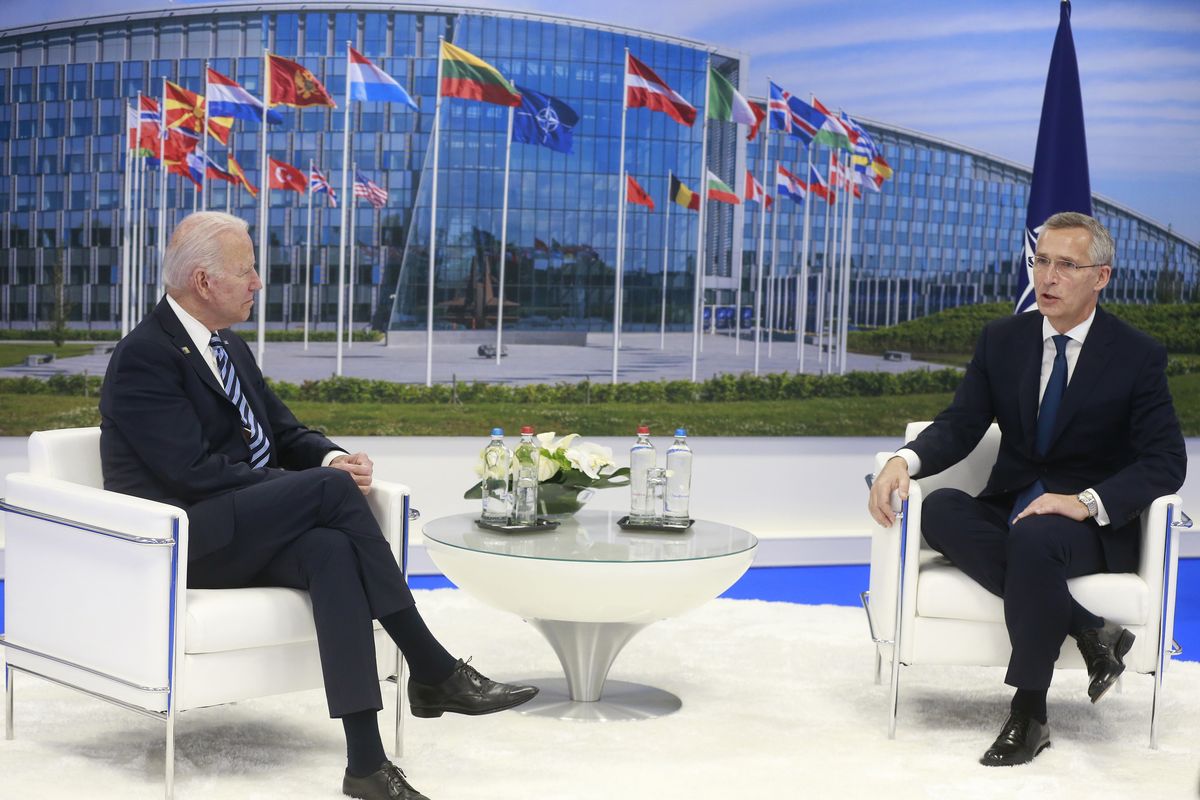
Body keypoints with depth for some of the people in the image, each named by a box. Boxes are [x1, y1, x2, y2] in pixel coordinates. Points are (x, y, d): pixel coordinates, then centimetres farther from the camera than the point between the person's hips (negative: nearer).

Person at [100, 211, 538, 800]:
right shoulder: (144, 356, -11)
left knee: (332, 550, -27)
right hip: (184, 542, -7)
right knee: (331, 488, -27)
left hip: (245, 534, 8)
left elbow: (285, 434, 18)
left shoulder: (231, 348, 17)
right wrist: (323, 483, -19)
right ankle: (433, 671, -22)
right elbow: (193, 469, -20)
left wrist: (331, 457, -7)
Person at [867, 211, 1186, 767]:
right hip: (1009, 508, 4)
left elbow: (1166, 463, -10)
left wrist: (1087, 502, -27)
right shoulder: (1002, 340, 5)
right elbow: (959, 428, 1)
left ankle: (1028, 715, -26)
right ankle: (1086, 631, -25)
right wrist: (905, 460, -22)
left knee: (1034, 537, -38)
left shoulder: (1138, 356, -5)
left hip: (1092, 525, -4)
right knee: (940, 510, -29)